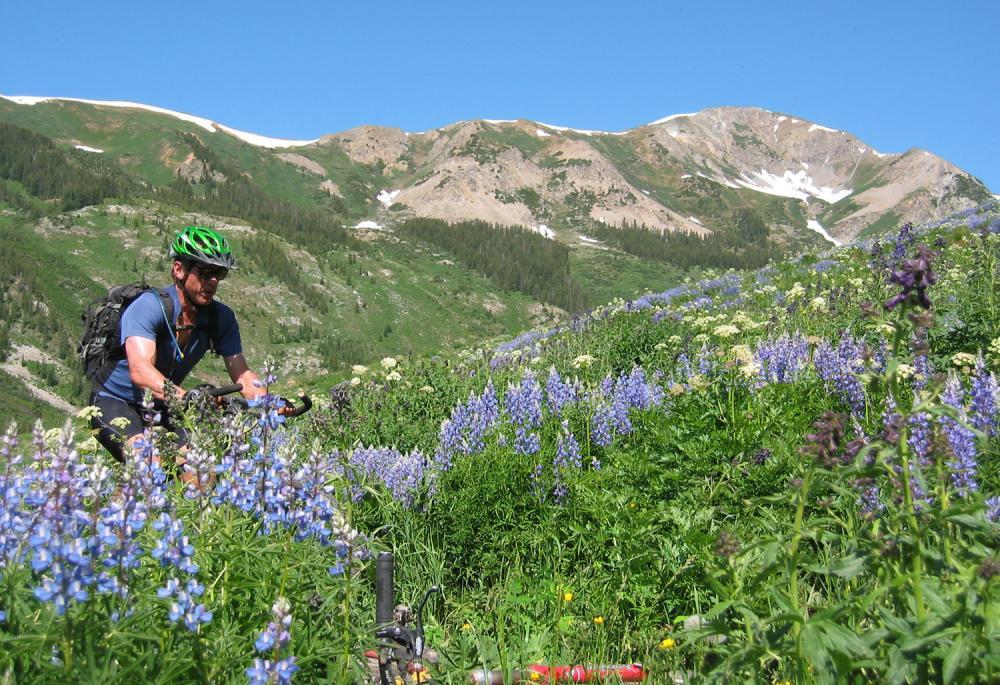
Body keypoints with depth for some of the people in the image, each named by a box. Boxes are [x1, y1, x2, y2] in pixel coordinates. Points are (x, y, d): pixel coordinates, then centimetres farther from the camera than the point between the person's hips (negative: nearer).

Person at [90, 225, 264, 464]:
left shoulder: (221, 318, -10)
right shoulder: (149, 306, -26)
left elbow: (242, 374, -13)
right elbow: (140, 371, -39)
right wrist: (186, 397, -57)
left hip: (161, 410, 5)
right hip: (115, 402, -5)